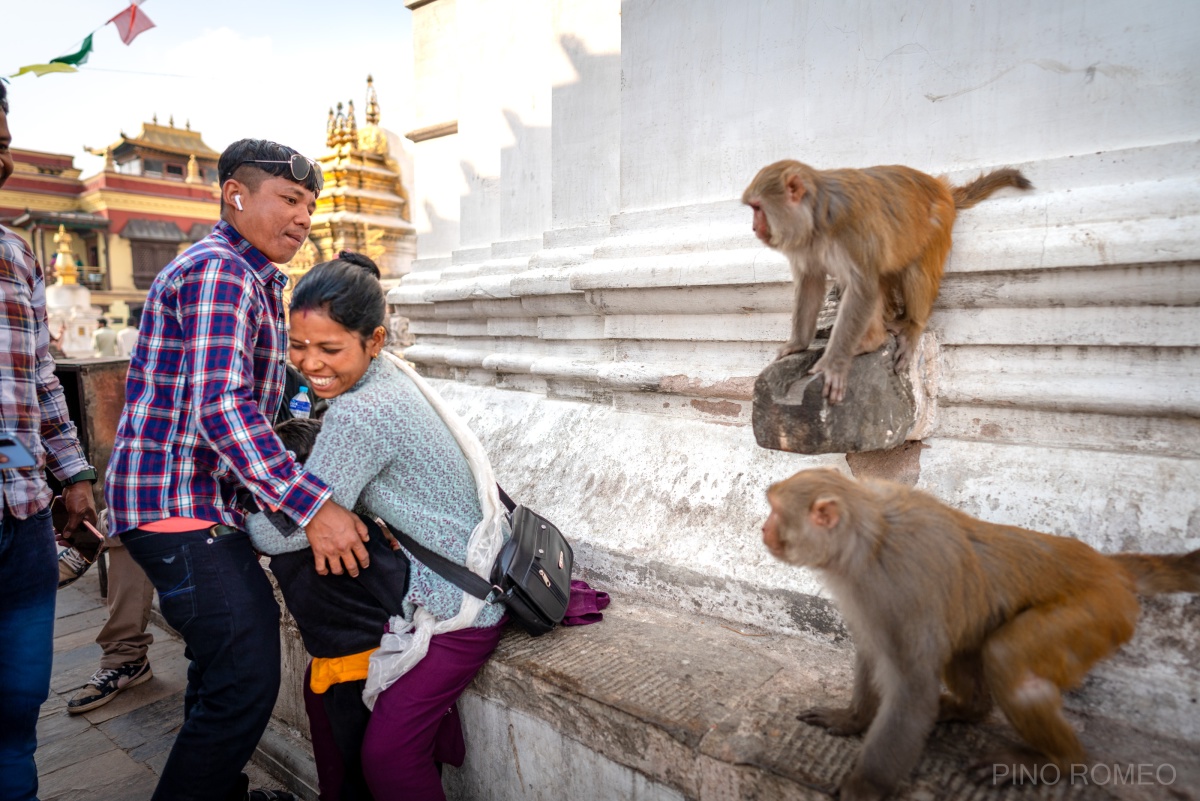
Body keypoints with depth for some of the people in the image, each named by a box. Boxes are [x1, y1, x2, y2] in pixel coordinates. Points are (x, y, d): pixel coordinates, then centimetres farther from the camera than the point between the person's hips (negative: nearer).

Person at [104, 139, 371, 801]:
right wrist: (313, 507, -33)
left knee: (225, 660, 22)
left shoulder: (252, 278, 18)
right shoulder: (220, 272, -17)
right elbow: (220, 408, -29)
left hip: (208, 499, 11)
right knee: (245, 680, -11)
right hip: (178, 503, -11)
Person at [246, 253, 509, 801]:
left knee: (387, 755, -4)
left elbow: (285, 535, -22)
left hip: (457, 608, -10)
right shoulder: (386, 376, -1)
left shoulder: (363, 414, -29)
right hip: (415, 587, 10)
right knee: (324, 686, 17)